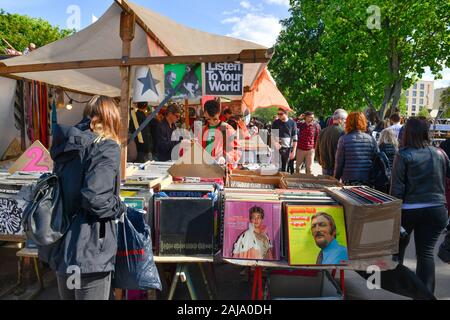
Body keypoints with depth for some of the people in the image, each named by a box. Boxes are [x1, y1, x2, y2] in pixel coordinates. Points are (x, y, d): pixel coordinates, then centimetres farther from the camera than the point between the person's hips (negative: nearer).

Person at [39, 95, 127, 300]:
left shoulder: (67, 145, 6)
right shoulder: (106, 148, -16)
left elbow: (65, 191, 11)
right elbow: (94, 198, -25)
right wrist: (120, 208, -8)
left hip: (61, 246, 8)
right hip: (89, 251, -8)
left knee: (67, 296, 24)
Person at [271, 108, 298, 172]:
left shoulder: (292, 123, 1)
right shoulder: (275, 123, 3)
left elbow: (295, 138, 1)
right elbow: (272, 135, 6)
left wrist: (293, 151, -3)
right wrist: (275, 142, -15)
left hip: (288, 148, 0)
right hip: (278, 148, 0)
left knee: (284, 168, 7)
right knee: (278, 168, -7)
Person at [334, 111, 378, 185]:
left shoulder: (343, 139, -6)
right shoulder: (371, 139, 3)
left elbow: (339, 162, -3)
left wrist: (336, 179, 8)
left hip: (349, 181, -3)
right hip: (368, 181, 3)